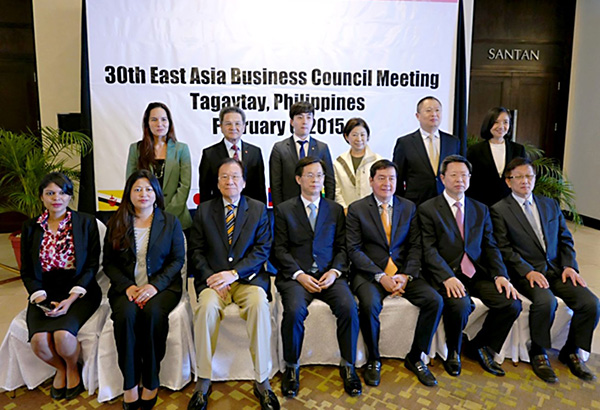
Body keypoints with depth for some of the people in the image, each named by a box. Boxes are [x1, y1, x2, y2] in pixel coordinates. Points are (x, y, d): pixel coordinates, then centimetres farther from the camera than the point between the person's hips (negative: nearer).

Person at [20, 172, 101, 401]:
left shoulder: (86, 223, 2)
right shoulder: (30, 228, 9)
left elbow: (92, 264, -2)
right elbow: (26, 271, 9)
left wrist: (71, 298, -13)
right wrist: (40, 297, -9)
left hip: (79, 291, -2)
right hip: (45, 292, 3)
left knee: (62, 334, -27)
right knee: (39, 340, -23)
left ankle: (72, 369, 8)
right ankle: (60, 368, 12)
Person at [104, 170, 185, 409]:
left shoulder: (170, 222, 8)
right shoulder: (116, 224, 11)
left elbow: (177, 260, 2)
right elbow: (108, 262, 8)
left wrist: (155, 285, -14)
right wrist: (127, 286, -10)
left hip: (162, 286, -1)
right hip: (126, 287, 1)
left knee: (153, 313, -33)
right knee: (126, 314, -31)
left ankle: (151, 383, -17)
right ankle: (130, 385, -17)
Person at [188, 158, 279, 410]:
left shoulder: (259, 209, 8)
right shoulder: (204, 210, 12)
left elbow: (262, 250, 0)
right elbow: (196, 251, 7)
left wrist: (234, 273, -14)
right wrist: (213, 278, -10)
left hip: (248, 278, 0)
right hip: (213, 278, 1)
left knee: (260, 305, -31)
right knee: (206, 306, -31)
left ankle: (262, 382, -19)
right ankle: (203, 382, -16)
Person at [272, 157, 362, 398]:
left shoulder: (335, 210, 16)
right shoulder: (284, 210, 8)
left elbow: (342, 247, 12)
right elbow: (280, 249, 2)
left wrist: (335, 271, -7)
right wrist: (299, 274, -12)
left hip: (329, 274, 2)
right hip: (296, 275, -2)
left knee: (349, 308, -26)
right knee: (294, 310, -30)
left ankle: (348, 366, -5)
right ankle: (291, 368, -6)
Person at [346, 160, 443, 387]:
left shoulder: (409, 208, 10)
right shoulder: (356, 209, 0)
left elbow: (415, 246, 6)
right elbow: (354, 250, -6)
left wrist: (406, 275, -10)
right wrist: (380, 276, -17)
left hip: (402, 273, 3)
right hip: (369, 273, -3)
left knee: (435, 300, -18)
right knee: (370, 304, -32)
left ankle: (415, 358, 3)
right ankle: (373, 360, -5)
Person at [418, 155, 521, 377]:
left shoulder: (481, 210, 17)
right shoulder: (427, 209, 1)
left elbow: (490, 246, 11)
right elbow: (429, 250, -8)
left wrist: (500, 275, -6)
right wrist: (448, 277, -22)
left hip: (478, 274, 5)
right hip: (447, 274, -5)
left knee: (512, 303, -17)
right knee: (460, 305, -32)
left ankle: (481, 346, 10)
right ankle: (453, 352, 1)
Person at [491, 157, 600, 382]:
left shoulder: (550, 205, 17)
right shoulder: (499, 210, -1)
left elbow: (565, 240, 16)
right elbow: (504, 249, -7)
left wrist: (569, 265, -1)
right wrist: (528, 271, -18)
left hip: (556, 269, 5)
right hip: (525, 272, -5)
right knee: (546, 301, -32)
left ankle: (570, 352, 10)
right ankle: (538, 353, -5)